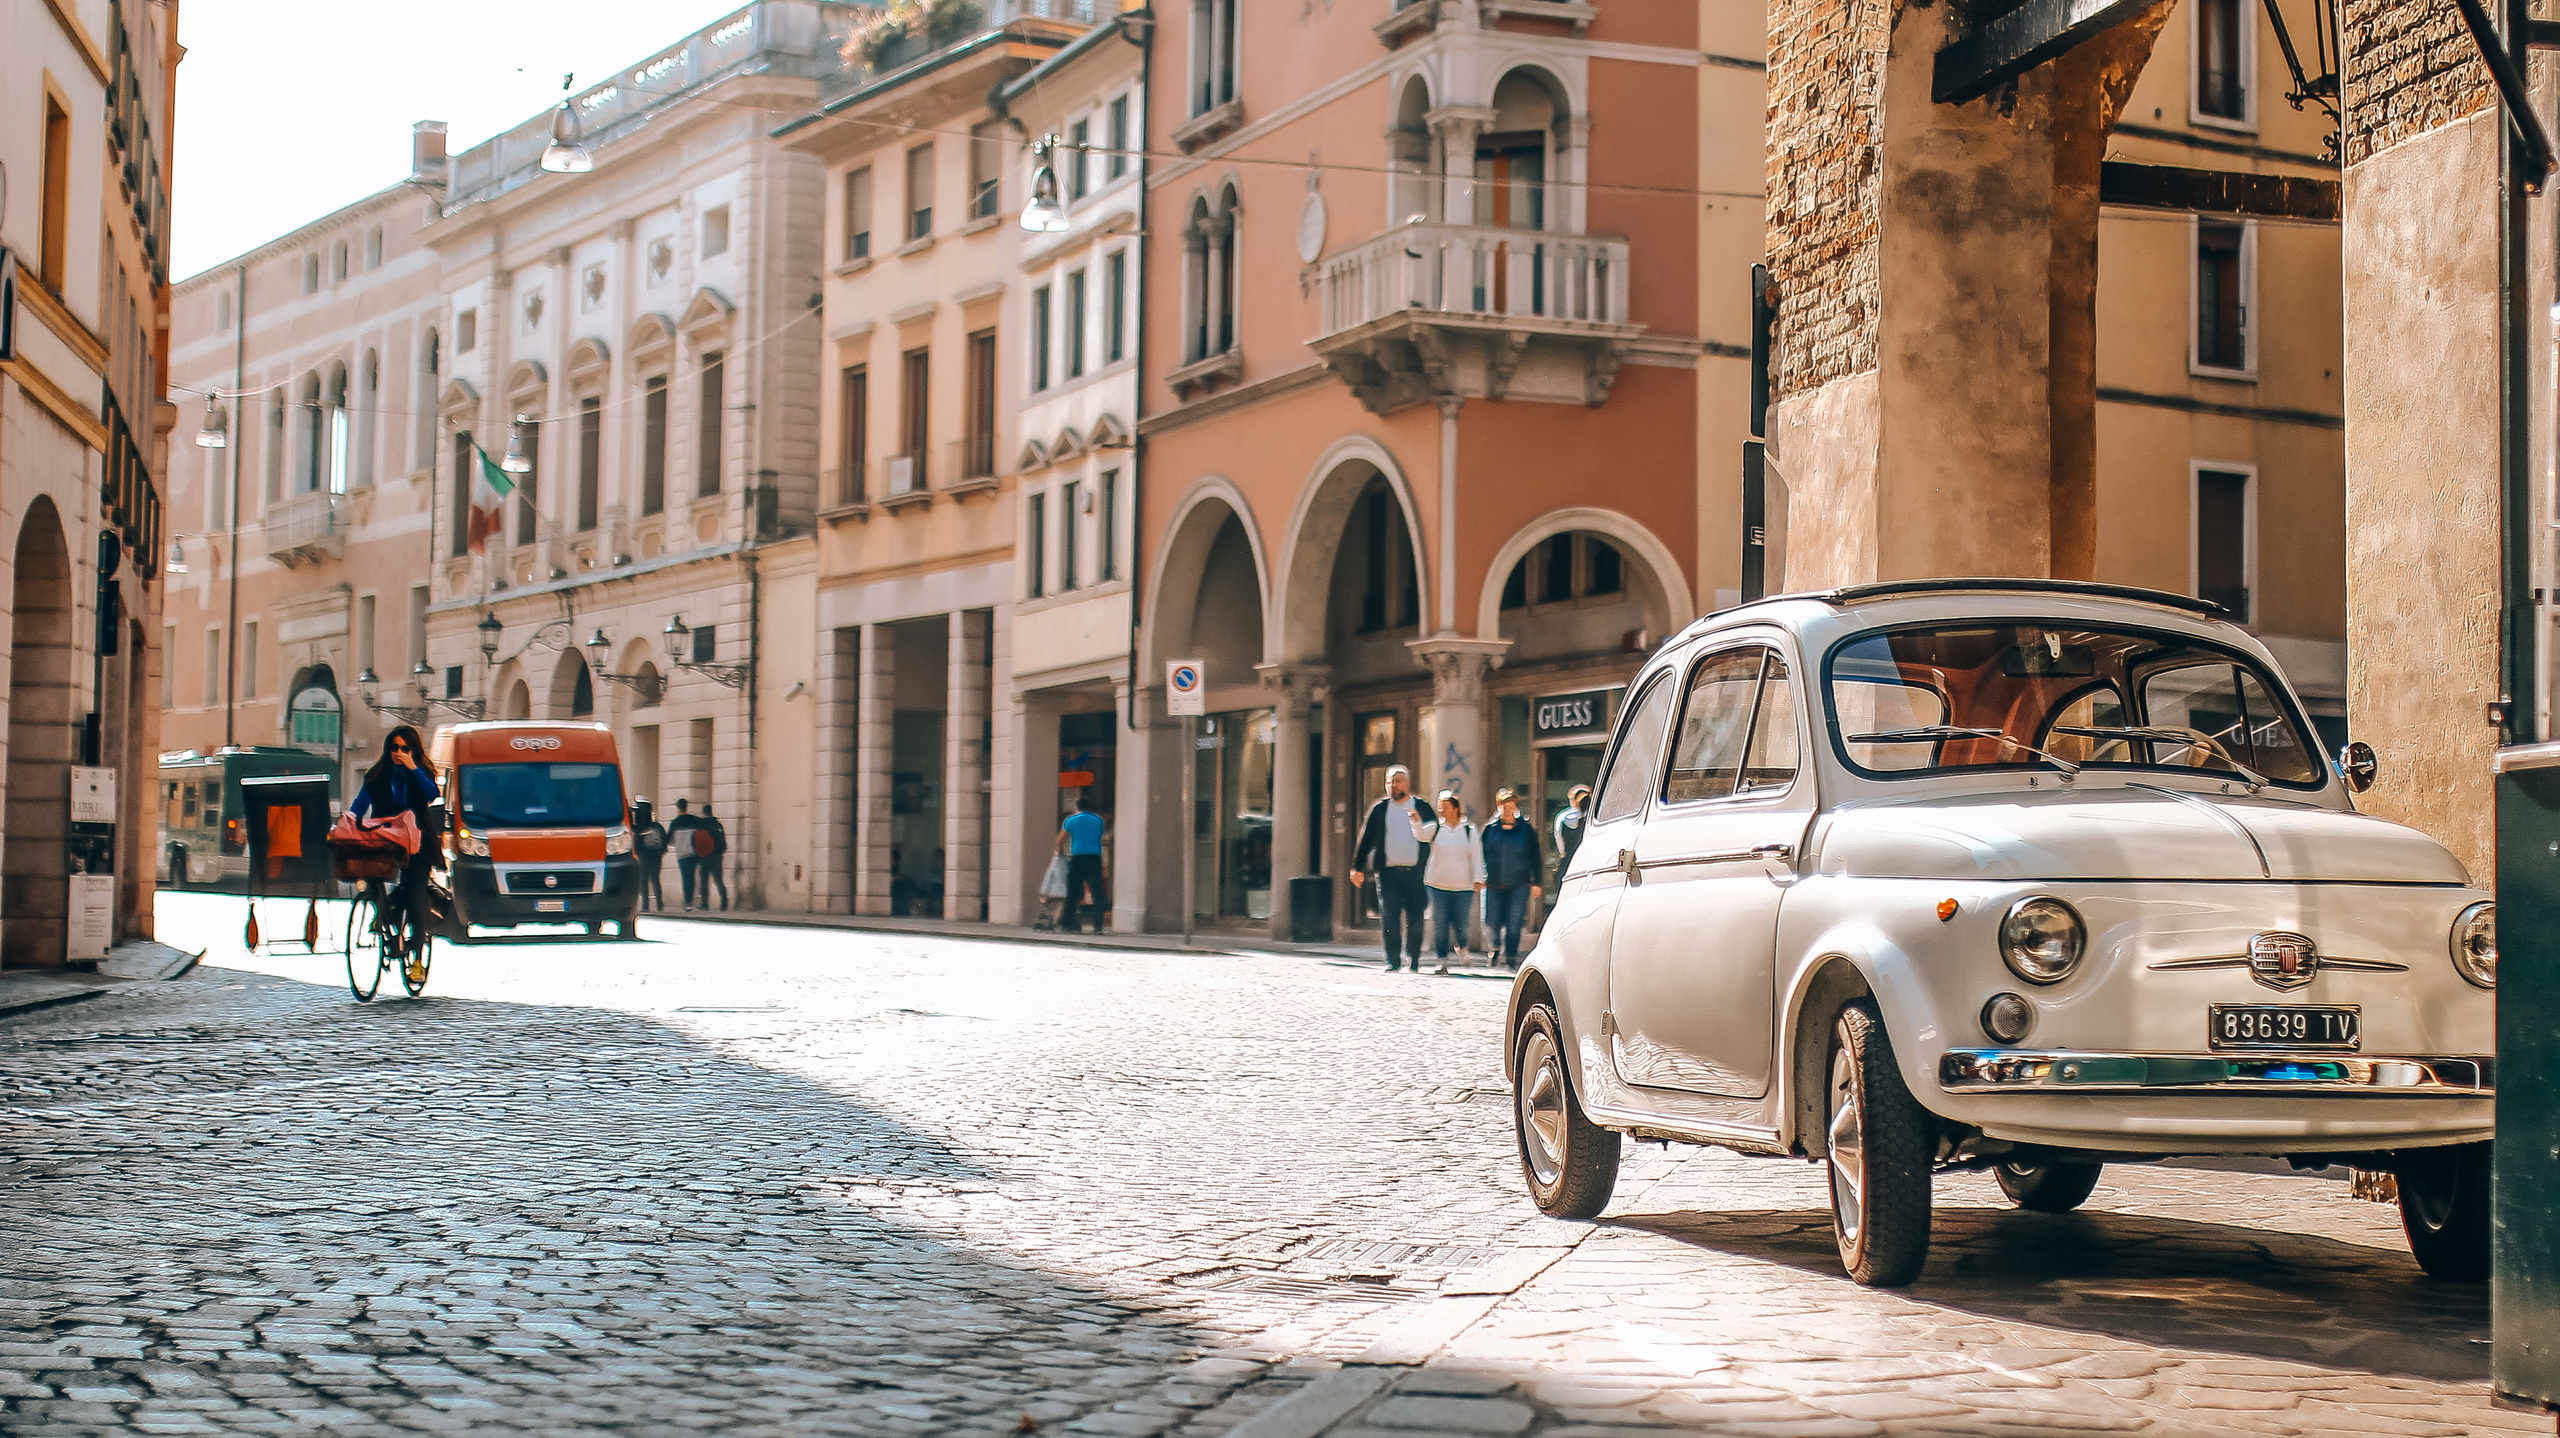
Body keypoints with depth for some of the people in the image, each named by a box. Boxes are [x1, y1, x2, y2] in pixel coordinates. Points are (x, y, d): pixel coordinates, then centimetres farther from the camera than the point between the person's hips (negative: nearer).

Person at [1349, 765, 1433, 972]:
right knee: (1389, 918, -5)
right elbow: (1365, 839, 10)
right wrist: (1357, 868, 6)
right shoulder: (1379, 809, 10)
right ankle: (1393, 960, 2)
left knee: (1415, 919, 0)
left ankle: (1413, 960, 14)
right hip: (1388, 872, 1)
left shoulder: (1422, 808, 9)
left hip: (1414, 872, -1)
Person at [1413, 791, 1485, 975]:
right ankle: (1443, 960, 4)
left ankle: (1462, 947, 30)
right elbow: (1421, 834, -13)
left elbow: (1476, 856, 5)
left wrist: (1478, 880, -1)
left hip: (1463, 886, -1)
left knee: (1460, 922, -1)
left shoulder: (1469, 830, 5)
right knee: (1440, 923, -3)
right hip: (1438, 884, 1)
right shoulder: (1436, 828, 5)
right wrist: (1416, 821, -33)